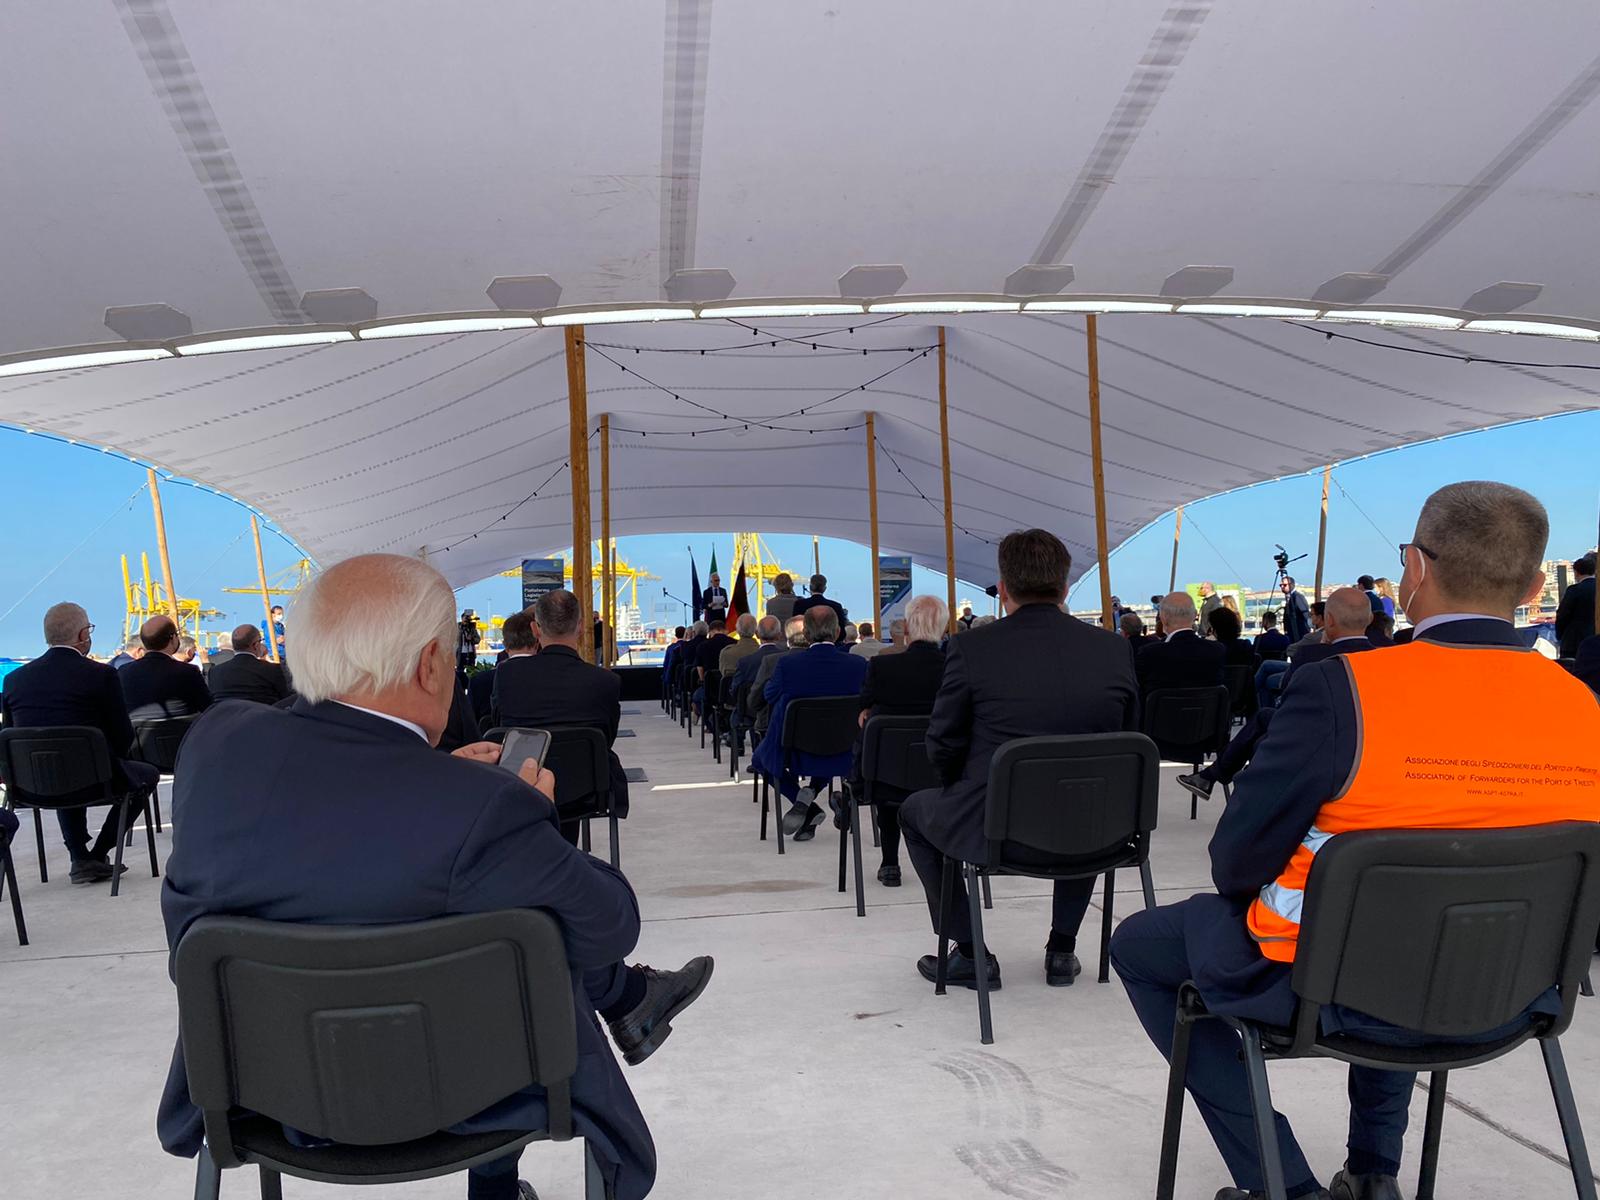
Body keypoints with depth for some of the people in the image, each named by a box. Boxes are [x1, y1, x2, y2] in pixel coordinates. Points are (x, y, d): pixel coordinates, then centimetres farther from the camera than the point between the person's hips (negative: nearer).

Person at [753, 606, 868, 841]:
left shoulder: (786, 664, -20)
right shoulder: (858, 664, -15)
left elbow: (770, 695, 0)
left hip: (793, 756, -3)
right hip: (844, 756, 3)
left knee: (760, 756, 30)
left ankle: (803, 802, 7)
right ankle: (810, 796, 22)